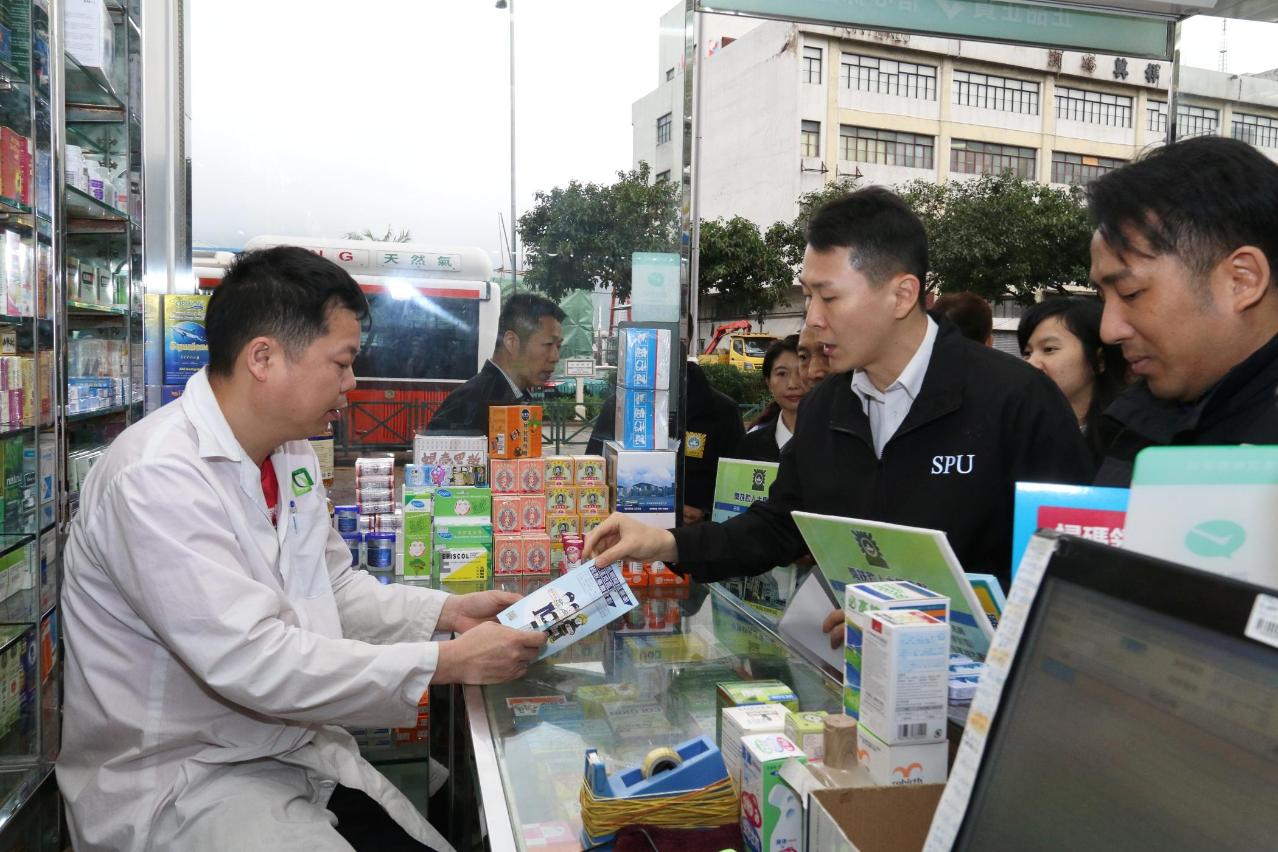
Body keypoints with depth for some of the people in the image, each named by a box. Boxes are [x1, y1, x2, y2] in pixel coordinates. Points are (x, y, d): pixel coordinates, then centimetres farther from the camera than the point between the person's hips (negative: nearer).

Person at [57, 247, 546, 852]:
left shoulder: (290, 452, 5)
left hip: (294, 746, 8)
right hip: (179, 779, -7)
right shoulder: (157, 477, -24)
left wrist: (447, 611, -1)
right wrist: (447, 664, -25)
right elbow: (253, 664, -29)